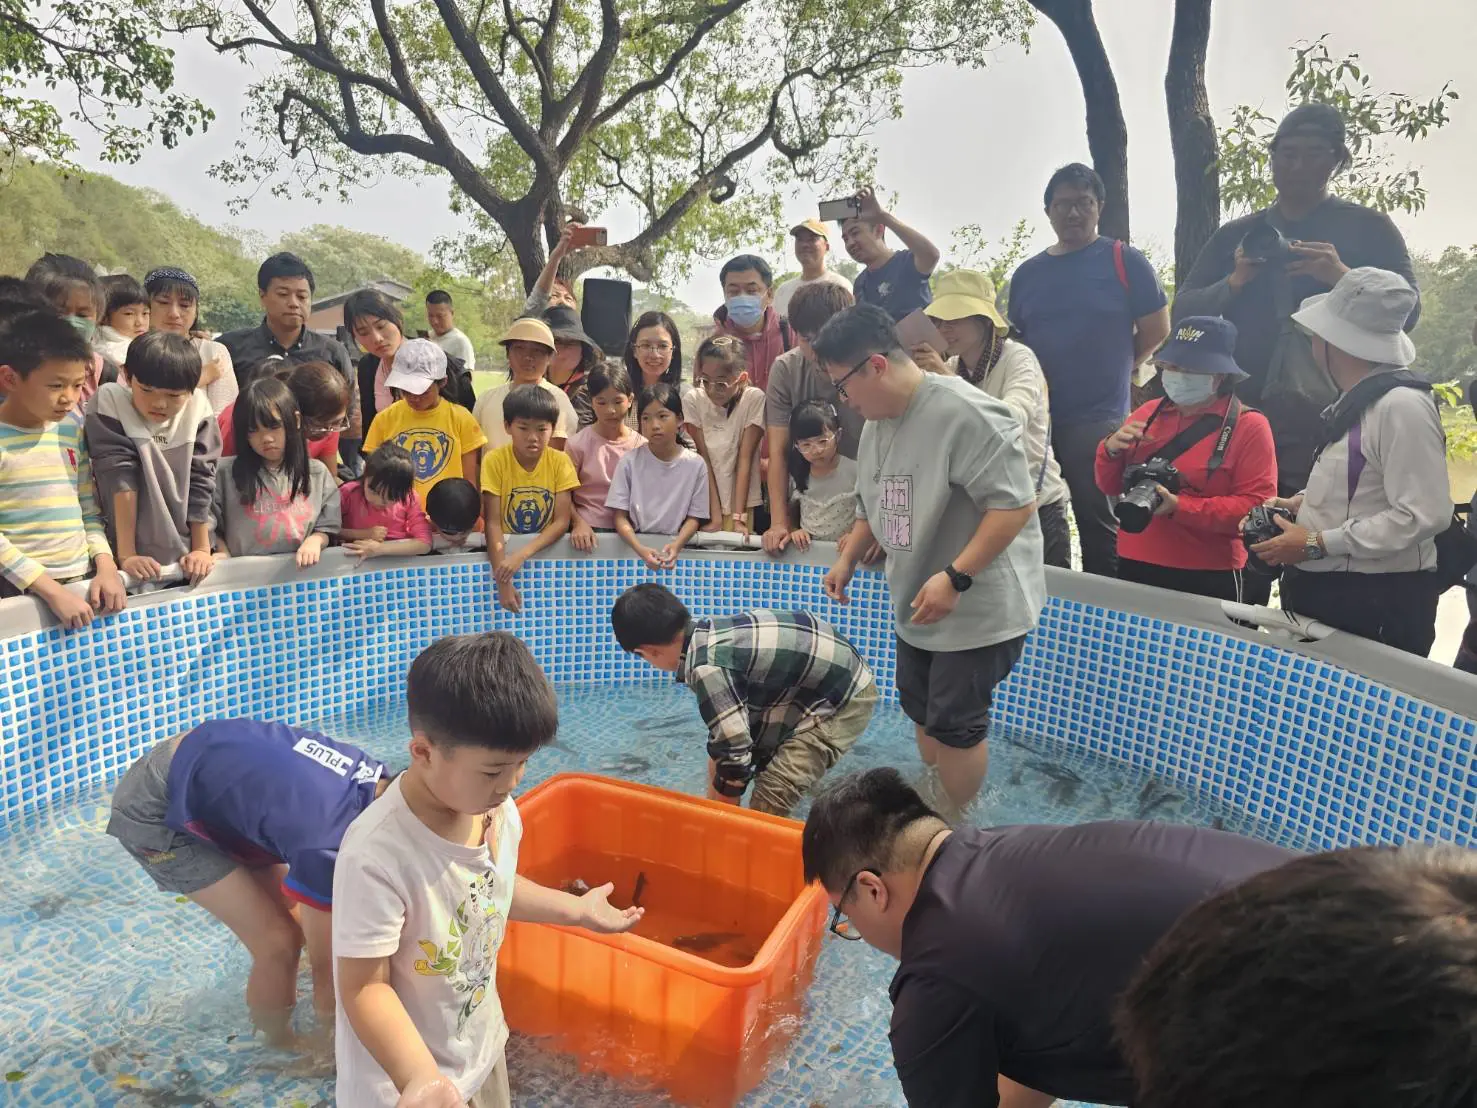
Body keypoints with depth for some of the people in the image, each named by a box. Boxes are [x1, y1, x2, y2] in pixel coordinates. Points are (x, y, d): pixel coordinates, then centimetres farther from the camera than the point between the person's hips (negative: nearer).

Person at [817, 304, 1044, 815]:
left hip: (980, 607, -9)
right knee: (920, 710, 19)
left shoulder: (965, 414, -24)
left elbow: (1015, 503, -27)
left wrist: (956, 578, -29)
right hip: (918, 603, 9)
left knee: (954, 724, 2)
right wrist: (848, 559, 9)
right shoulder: (876, 423, 5)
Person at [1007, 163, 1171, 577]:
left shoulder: (1124, 261, 0)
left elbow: (1156, 330, 2)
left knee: (1099, 526, 1)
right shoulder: (1027, 273, 12)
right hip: (1035, 419, 4)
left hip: (1098, 419, -4)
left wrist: (1113, 369, 7)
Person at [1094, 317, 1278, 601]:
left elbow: (1256, 507, -12)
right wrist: (1111, 450, -10)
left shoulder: (1249, 426, -4)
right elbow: (1110, 486, 10)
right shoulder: (1148, 413, 7)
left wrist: (1180, 507, -22)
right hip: (1135, 567, 4)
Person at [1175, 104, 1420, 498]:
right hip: (1247, 423, 2)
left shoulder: (1369, 229, 6)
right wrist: (1234, 282, -11)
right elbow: (1184, 312, 6)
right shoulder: (1234, 236, 13)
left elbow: (1407, 313, -3)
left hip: (1339, 425, -2)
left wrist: (1343, 277, -18)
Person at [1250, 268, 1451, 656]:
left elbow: (1424, 515, -23)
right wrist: (1302, 502, 7)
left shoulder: (1402, 406, -19)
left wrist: (1317, 544, -21)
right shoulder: (1356, 401, 11)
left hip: (1375, 604, -9)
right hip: (1323, 589, 9)